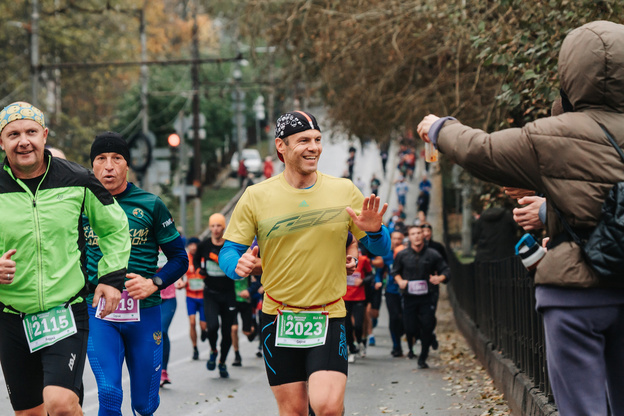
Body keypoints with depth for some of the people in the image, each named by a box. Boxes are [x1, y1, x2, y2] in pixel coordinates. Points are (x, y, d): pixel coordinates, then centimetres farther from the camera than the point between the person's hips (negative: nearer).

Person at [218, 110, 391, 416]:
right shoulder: (256, 196, -1)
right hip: (278, 317, 0)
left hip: (328, 317, 0)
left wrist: (374, 232, -17)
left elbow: (380, 249, 6)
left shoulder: (344, 191, 1)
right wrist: (238, 264, -22)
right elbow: (228, 251, 1)